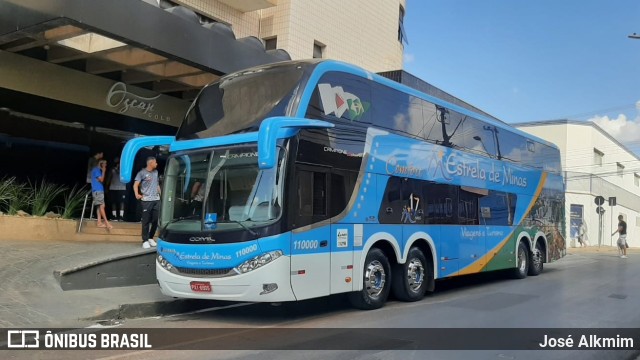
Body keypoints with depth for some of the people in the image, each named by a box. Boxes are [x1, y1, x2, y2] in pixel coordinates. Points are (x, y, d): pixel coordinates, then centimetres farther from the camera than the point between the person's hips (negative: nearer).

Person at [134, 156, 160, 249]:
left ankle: (150, 238, 21)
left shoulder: (156, 172, 16)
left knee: (155, 220, 5)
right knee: (146, 221, -3)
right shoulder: (142, 173, -3)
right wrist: (137, 194, -26)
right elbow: (136, 185, -9)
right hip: (146, 200, -5)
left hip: (156, 200, 5)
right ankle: (145, 241, 3)